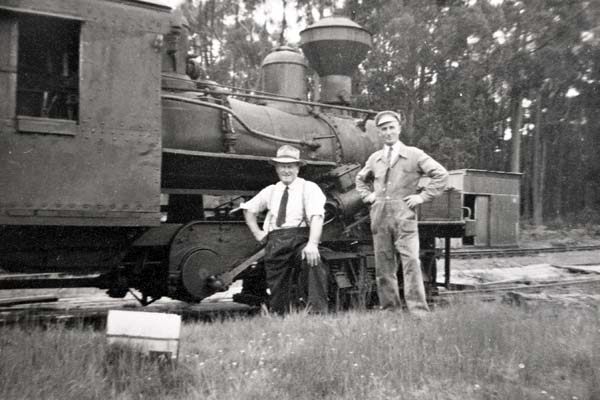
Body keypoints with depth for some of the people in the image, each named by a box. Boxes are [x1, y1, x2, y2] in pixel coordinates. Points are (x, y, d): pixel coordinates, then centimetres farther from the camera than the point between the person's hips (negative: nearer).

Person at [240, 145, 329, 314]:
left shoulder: (309, 188, 4)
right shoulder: (271, 191, 19)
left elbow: (317, 217, -12)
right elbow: (248, 209, 34)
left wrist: (312, 244, -28)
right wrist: (257, 233, 19)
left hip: (300, 238, -5)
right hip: (274, 242, 5)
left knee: (312, 260, -35)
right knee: (277, 292, -1)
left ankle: (318, 311, -33)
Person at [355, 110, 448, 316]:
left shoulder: (414, 155, 3)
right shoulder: (374, 158, 15)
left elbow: (441, 175, 0)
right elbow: (361, 179, 33)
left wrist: (423, 196, -4)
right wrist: (367, 195, 16)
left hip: (404, 216, -4)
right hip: (379, 216, 4)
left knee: (411, 262, -13)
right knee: (383, 266, 5)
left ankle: (419, 310, -10)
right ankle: (389, 310, 14)